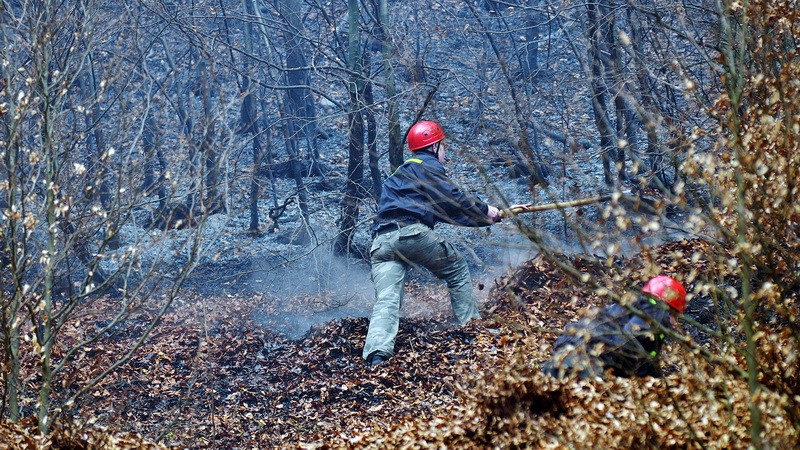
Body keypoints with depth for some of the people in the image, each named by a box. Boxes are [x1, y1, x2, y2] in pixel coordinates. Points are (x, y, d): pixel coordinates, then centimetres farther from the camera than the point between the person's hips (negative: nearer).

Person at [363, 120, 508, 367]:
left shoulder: (402, 173, 37)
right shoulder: (427, 166, 8)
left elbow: (446, 212, 36)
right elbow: (453, 199, -5)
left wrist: (486, 216, 34)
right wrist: (485, 210, 10)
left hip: (381, 242, 7)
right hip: (411, 232, -7)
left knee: (386, 301, -7)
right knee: (457, 269, 16)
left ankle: (376, 355, -27)